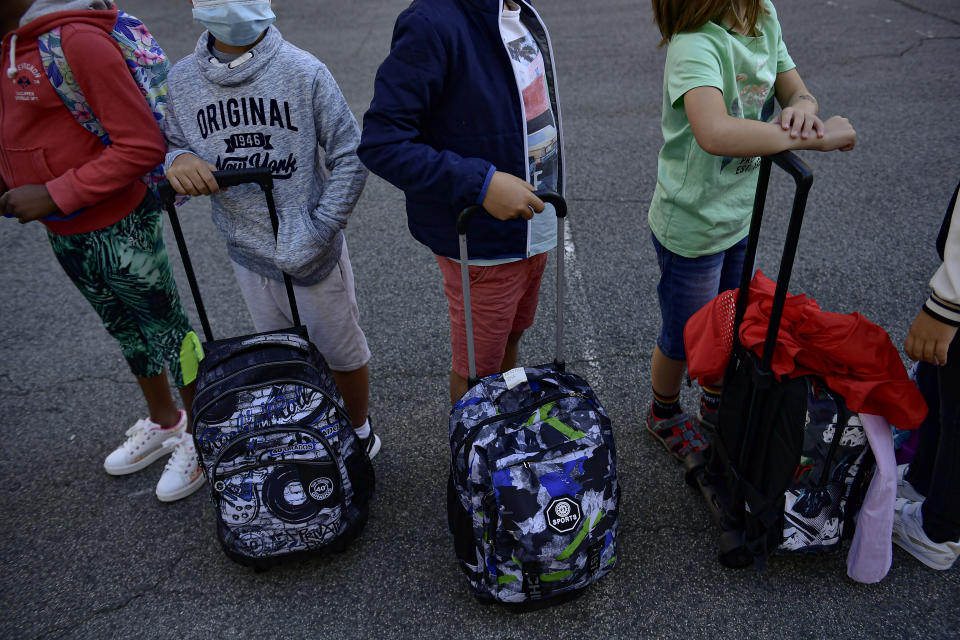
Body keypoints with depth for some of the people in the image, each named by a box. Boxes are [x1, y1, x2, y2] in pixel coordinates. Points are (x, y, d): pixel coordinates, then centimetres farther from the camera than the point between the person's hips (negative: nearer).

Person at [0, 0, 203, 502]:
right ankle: (163, 422, 44)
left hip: (117, 229, -9)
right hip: (63, 233, 9)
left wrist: (54, 195, -24)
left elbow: (142, 145, -25)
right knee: (126, 330, 23)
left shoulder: (77, 41, -22)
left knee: (166, 331, 8)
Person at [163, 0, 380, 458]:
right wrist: (178, 160, -18)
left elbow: (350, 158, -11)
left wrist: (317, 234, -17)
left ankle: (360, 433, 40)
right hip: (248, 256, 4)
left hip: (314, 258, -3)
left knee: (343, 353, 14)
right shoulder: (180, 81, -3)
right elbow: (170, 144, 8)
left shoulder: (304, 72, -14)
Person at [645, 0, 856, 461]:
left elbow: (798, 94, 3)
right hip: (692, 226, -8)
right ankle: (664, 415, 44)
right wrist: (818, 137, -38)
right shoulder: (696, 43, -29)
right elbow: (715, 133, -46)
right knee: (685, 337, 14)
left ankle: (716, 406, 52)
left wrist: (800, 110, -23)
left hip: (741, 215, 8)